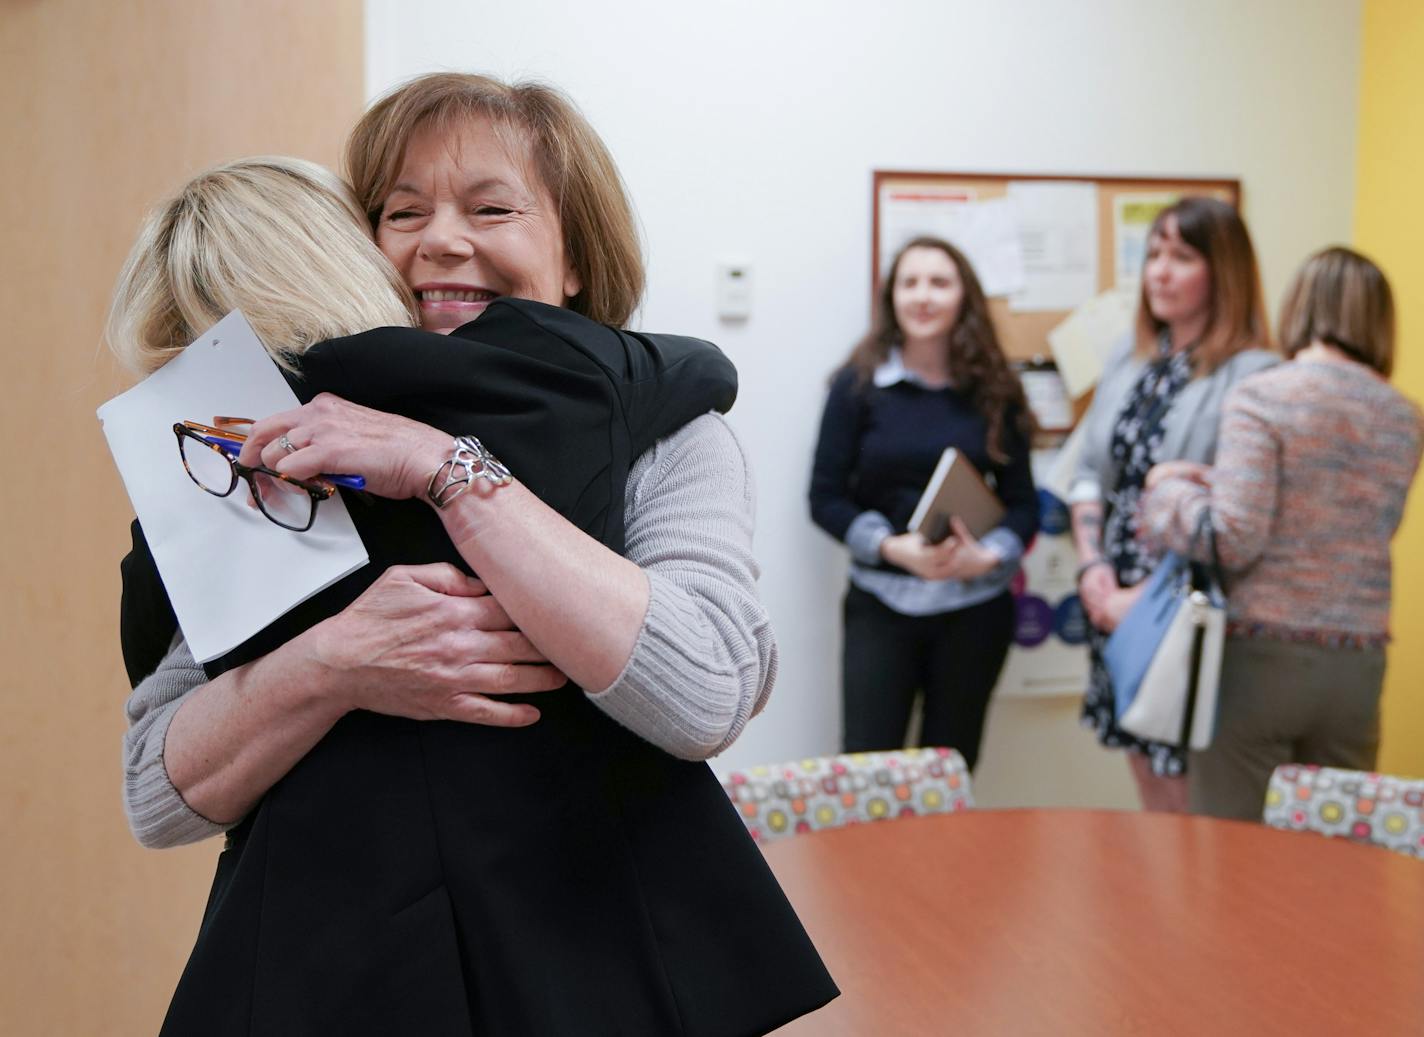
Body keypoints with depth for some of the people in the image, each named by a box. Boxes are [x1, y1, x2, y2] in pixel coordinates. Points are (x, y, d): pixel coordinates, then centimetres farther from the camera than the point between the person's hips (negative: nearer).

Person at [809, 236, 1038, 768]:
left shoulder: (993, 390, 4)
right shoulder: (859, 383, -2)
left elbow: (1023, 501, 6)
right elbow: (826, 496, -2)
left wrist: (990, 555, -14)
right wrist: (891, 546, -18)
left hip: (975, 605, 2)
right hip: (881, 602, -2)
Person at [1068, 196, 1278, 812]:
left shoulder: (1254, 376, -13)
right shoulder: (1129, 358, 9)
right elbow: (1090, 470, 12)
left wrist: (1150, 595, -15)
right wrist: (1092, 565, -1)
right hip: (1116, 604, 6)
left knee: (1188, 796, 2)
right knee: (1150, 788, 17)